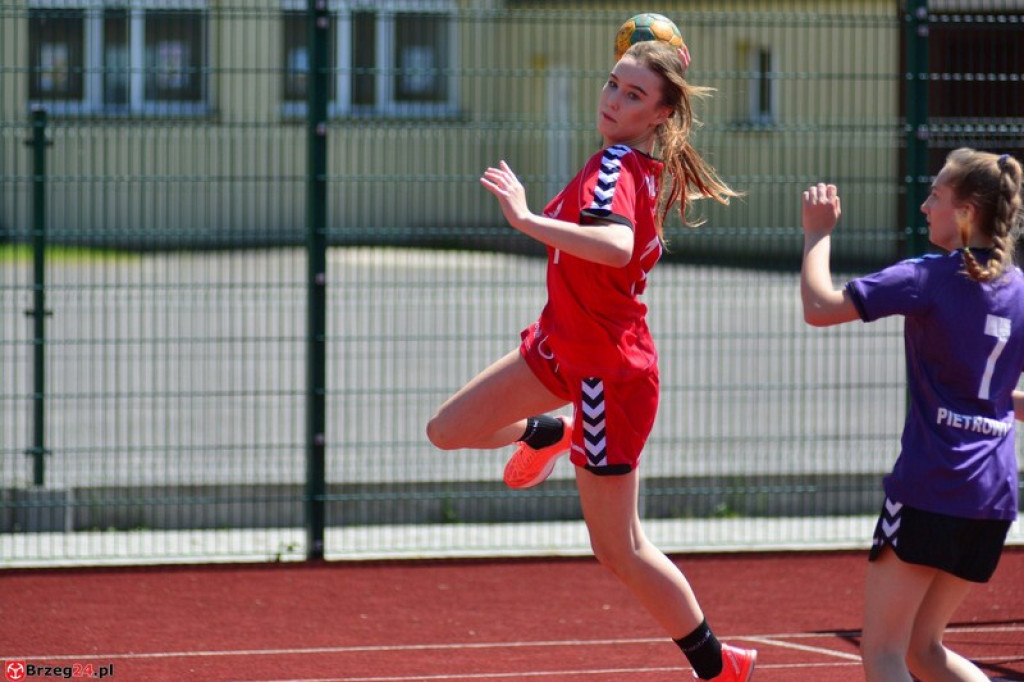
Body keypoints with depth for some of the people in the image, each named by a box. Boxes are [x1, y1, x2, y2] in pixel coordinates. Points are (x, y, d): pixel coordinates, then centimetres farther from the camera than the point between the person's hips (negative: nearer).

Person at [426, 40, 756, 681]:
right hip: (561, 345, 8)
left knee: (619, 548, 4)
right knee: (448, 431, 17)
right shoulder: (646, 166, -2)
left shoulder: (614, 167, -26)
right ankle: (547, 434, 43)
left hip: (607, 369, -8)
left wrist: (528, 219, -46)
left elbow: (616, 246, -46)